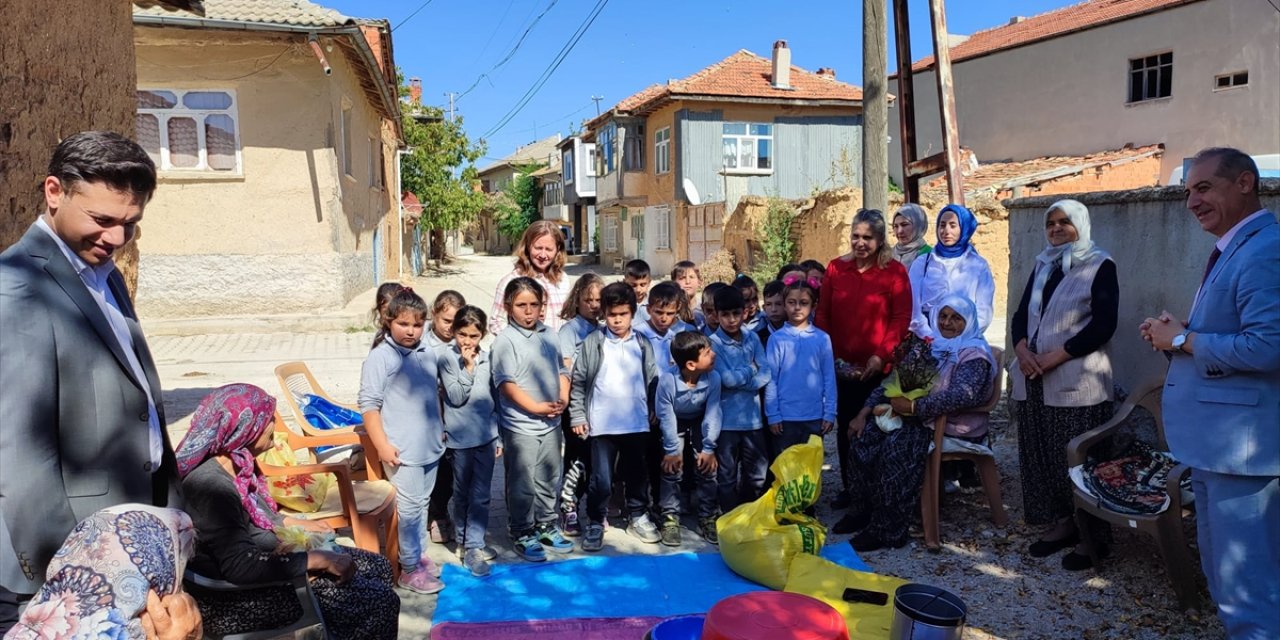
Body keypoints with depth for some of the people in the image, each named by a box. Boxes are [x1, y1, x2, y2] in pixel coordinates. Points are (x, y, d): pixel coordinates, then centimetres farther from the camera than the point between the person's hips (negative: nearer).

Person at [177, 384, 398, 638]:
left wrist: (297, 525, 12)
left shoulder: (236, 464, 2)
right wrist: (319, 559, -29)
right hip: (235, 598, -10)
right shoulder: (211, 485, -27)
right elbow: (240, 566, -34)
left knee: (377, 567, 8)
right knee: (379, 601, -15)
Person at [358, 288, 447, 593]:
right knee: (409, 507, 1)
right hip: (401, 450, -6)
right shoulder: (380, 357, -12)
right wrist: (382, 445, -16)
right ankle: (409, 568, 13)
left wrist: (441, 429, 19)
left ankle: (419, 553, 33)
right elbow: (368, 404, -13)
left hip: (431, 446, 6)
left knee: (423, 502, 17)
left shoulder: (427, 354, 6)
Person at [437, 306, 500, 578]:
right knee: (463, 492, 10)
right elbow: (456, 397, -14)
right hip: (461, 436, -3)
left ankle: (474, 544, 11)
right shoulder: (446, 357, -6)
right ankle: (466, 540, 25)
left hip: (487, 434, 3)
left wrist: (499, 436, 12)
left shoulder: (487, 358, 4)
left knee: (481, 494, 5)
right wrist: (468, 366, -19)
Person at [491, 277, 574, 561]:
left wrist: (563, 399, -4)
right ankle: (523, 534, 21)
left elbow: (562, 370, 12)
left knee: (549, 479, 18)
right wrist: (536, 407, -22)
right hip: (520, 426, -6)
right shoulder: (505, 341, -12)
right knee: (522, 485, 6)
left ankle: (546, 525, 34)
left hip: (551, 423, 6)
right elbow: (506, 384, -17)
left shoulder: (549, 335, 6)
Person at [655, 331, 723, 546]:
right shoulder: (667, 380, -37)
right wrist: (672, 449, -18)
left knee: (707, 468, -3)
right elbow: (666, 417, -24)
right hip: (675, 423, -2)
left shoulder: (713, 378, -30)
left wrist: (708, 448, -17)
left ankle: (708, 518, 11)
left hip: (700, 422, 2)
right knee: (672, 468, -8)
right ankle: (670, 519, 6)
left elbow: (712, 414, -19)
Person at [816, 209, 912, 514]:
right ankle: (848, 487, 27)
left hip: (879, 367, -3)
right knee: (846, 427, 12)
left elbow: (901, 318, -6)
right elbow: (822, 315, 6)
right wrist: (827, 353, -3)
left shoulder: (895, 271, -3)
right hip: (842, 366, 3)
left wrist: (881, 355, -15)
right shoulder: (836, 268, 5)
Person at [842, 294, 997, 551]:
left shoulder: (974, 354, -7)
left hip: (954, 426, -7)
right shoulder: (931, 346, 16)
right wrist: (865, 410, 2)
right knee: (866, 435, -15)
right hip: (920, 418, 8)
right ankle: (865, 511, -3)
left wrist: (914, 407, -25)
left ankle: (889, 530, -22)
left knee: (896, 446, -31)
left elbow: (960, 396, -25)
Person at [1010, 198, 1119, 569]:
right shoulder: (1042, 266, 18)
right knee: (1041, 455, 8)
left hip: (1077, 381, -6)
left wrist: (1055, 358, -16)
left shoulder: (1100, 266, 0)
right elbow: (1021, 315, 13)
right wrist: (1022, 350, -7)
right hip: (1034, 380, 6)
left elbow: (1103, 326, -10)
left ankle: (1092, 535, 9)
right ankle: (1060, 523, 20)